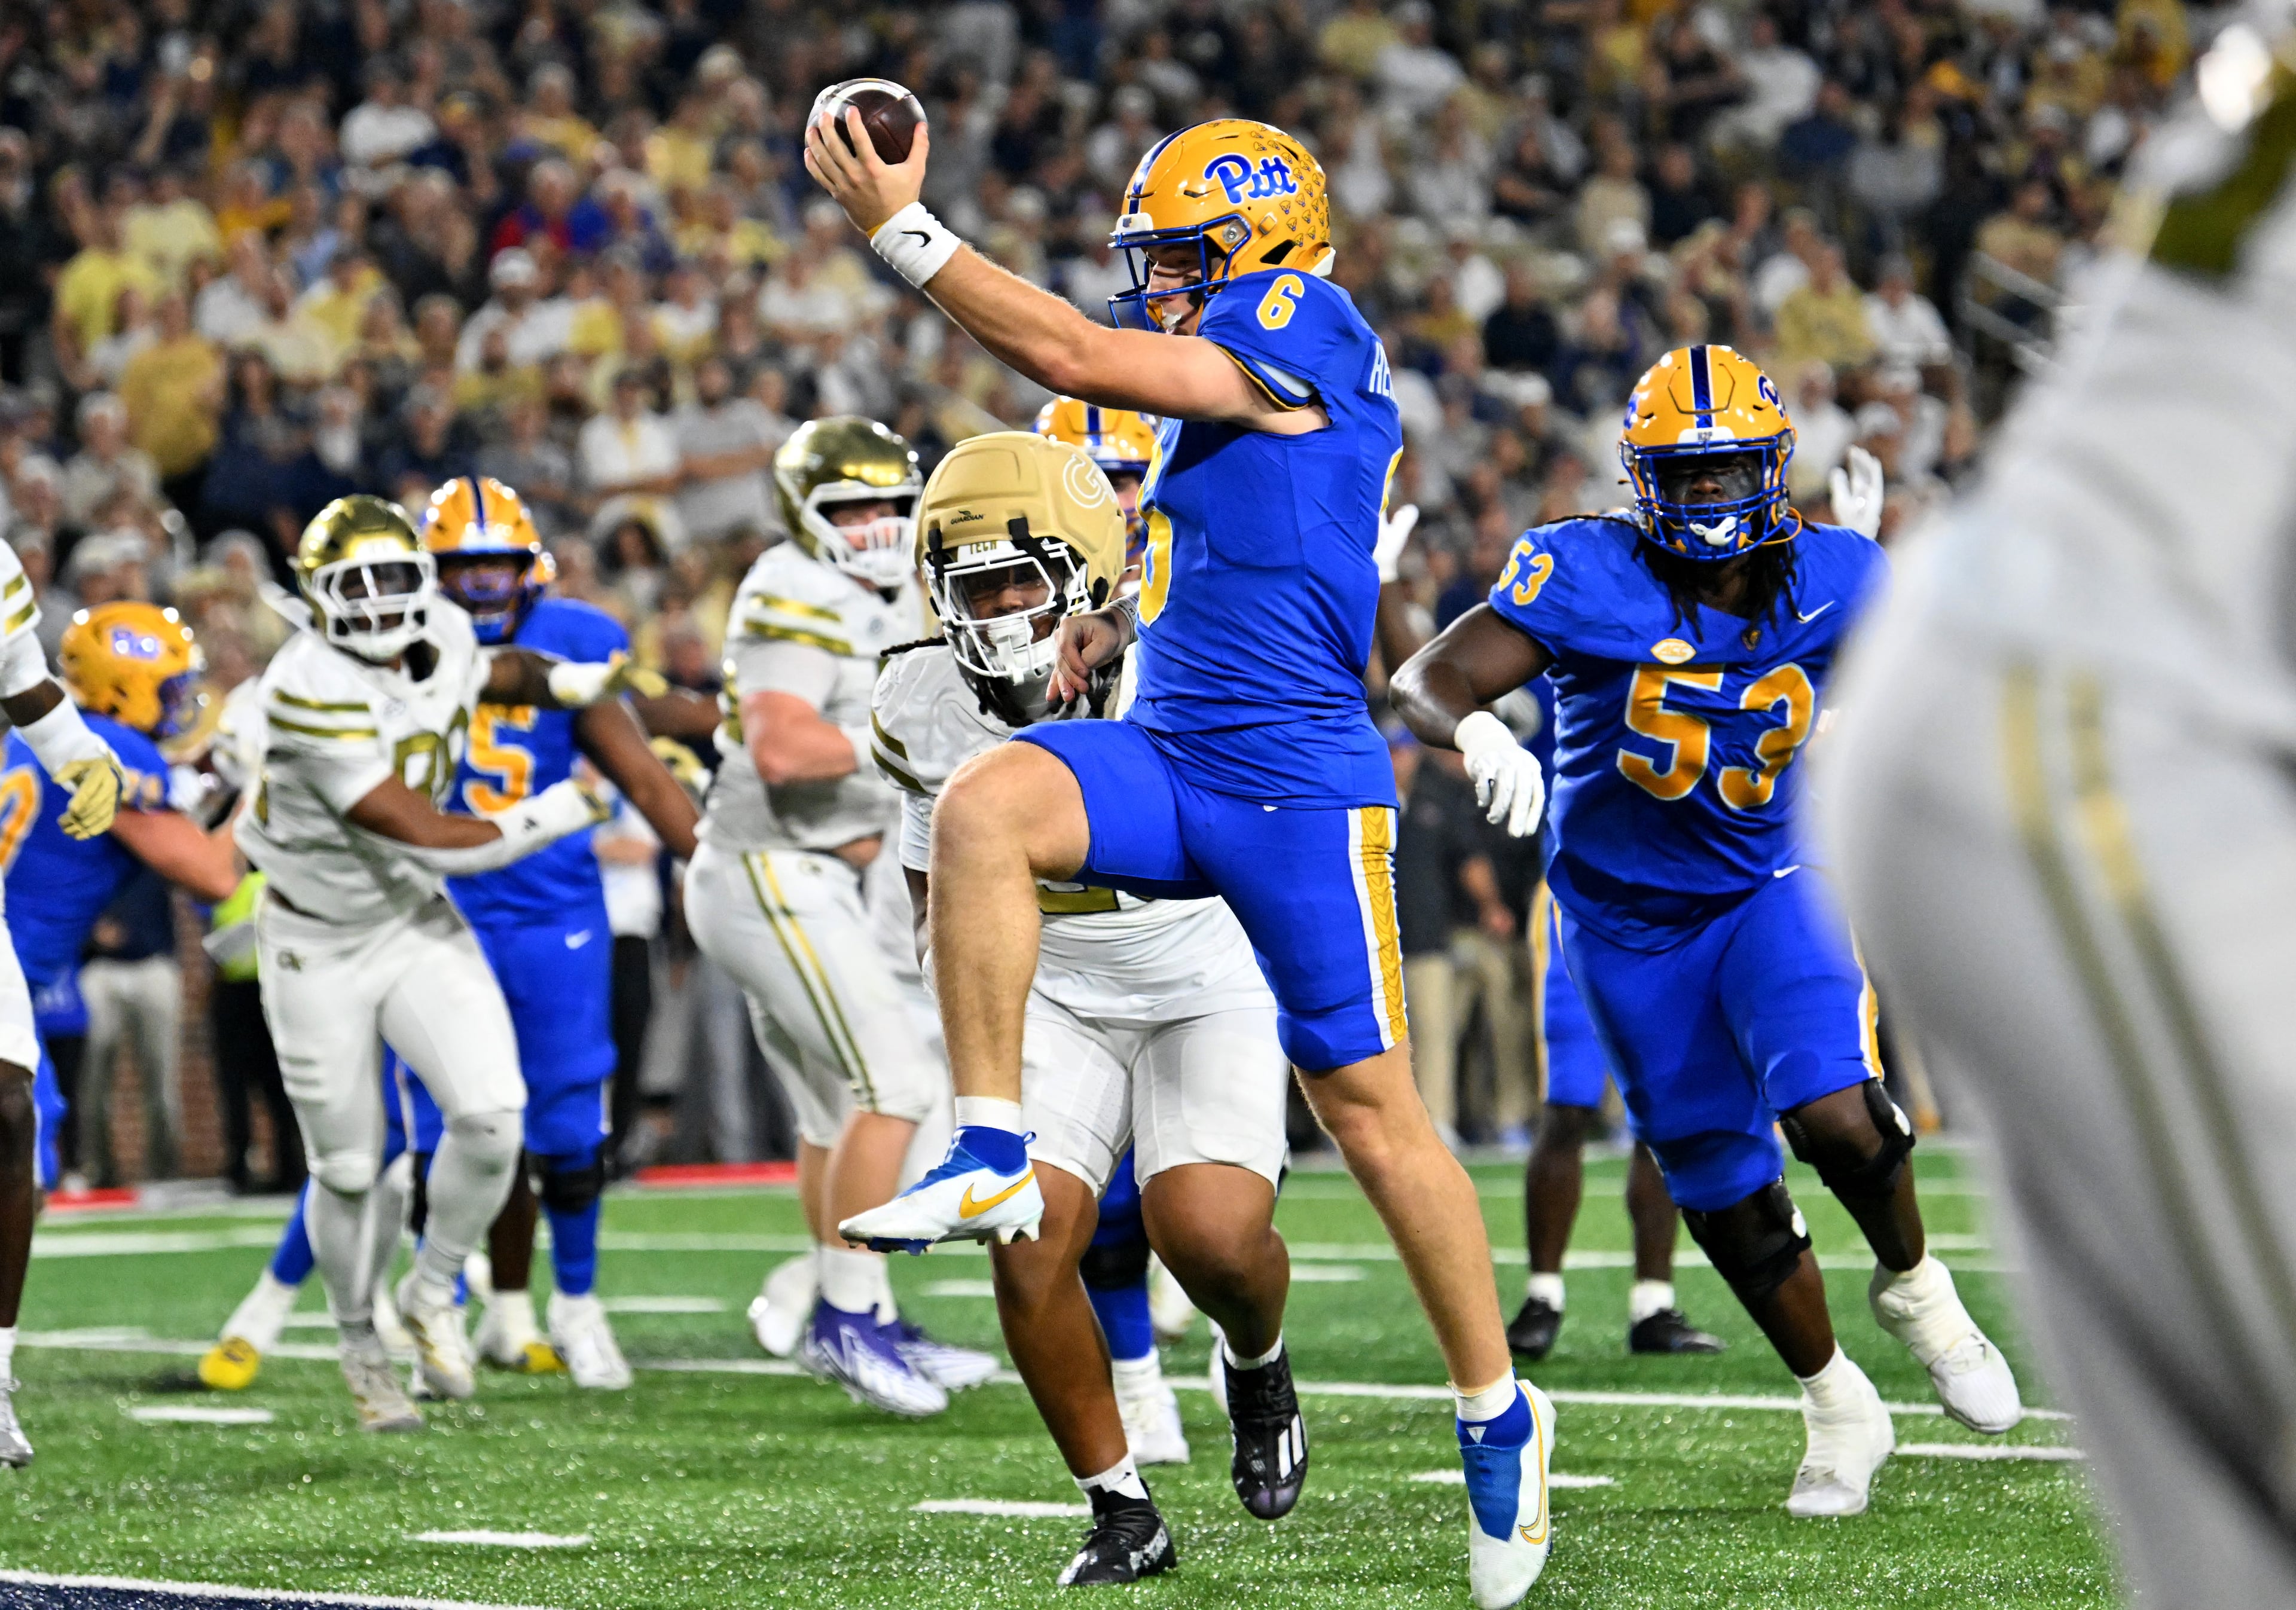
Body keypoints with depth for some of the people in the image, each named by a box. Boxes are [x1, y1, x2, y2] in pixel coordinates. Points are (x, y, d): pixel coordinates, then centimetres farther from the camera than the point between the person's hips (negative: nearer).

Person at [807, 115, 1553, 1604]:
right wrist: (1127, 620, 15)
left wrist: (898, 227, -14)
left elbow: (1077, 359, -16)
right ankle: (992, 1159, -21)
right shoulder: (1227, 383, 16)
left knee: (1375, 1114, -1)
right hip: (1173, 757, 8)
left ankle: (1500, 1415, 14)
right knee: (984, 808, -23)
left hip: (1298, 783, -8)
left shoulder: (1309, 336, -10)